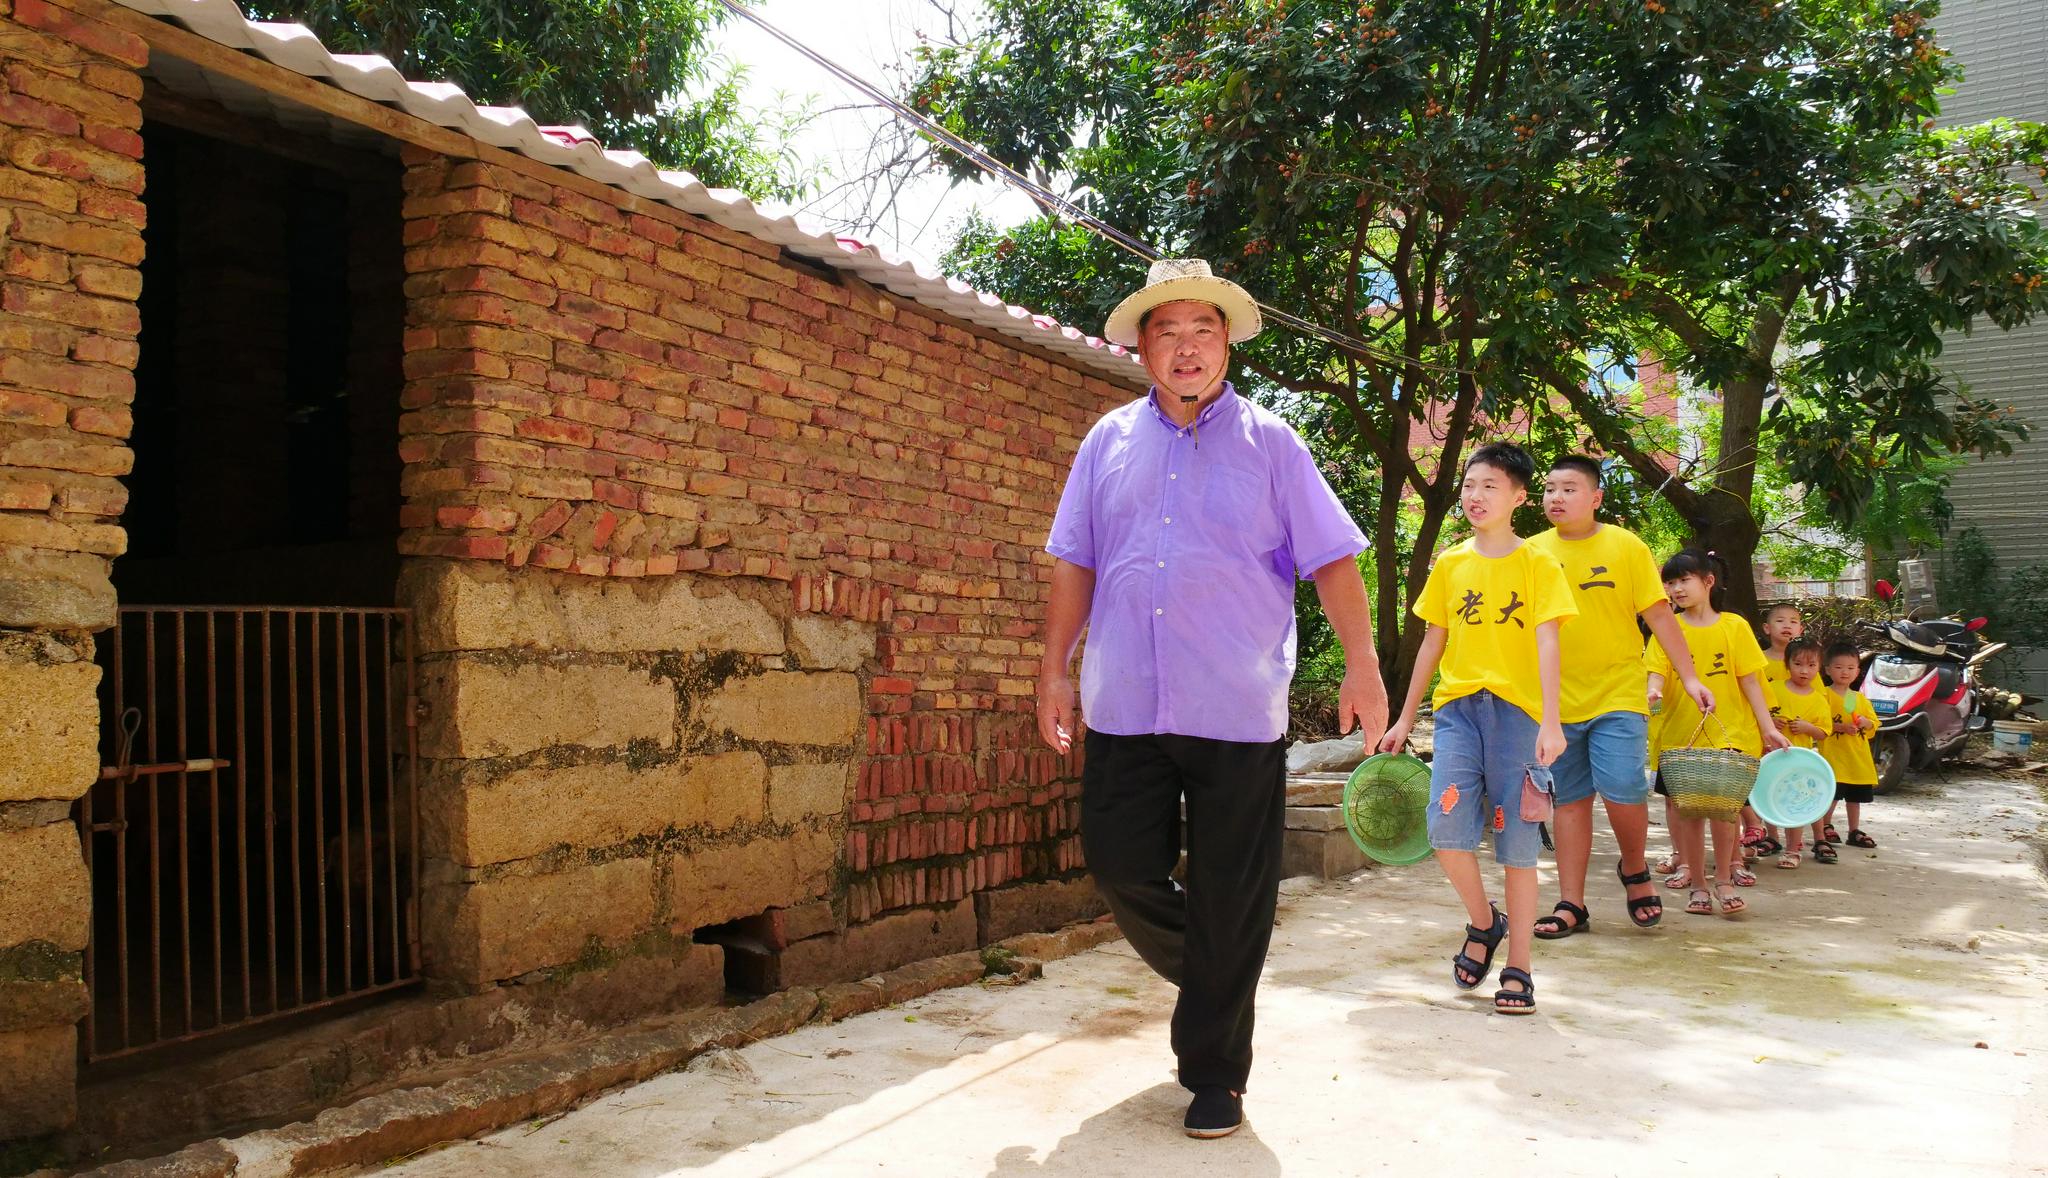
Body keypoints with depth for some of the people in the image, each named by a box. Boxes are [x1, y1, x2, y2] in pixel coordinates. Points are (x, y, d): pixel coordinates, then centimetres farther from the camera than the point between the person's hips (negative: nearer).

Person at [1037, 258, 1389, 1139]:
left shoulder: (1268, 443, 4)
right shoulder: (1109, 441, 11)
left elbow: (1330, 557, 1)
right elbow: (1075, 563, 13)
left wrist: (1361, 661, -9)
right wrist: (1053, 669, 10)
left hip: (1238, 711, -2)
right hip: (1124, 706, 3)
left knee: (1229, 902, 3)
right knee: (1120, 868, 5)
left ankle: (1213, 1073, 18)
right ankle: (1205, 979, 35)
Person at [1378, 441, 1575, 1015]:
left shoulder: (1538, 565, 1)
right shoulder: (1449, 564, 11)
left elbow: (1546, 643, -7)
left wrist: (1551, 722, -18)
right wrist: (1405, 718, 14)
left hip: (1518, 710, -2)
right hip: (1458, 705, 3)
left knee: (1518, 843, -1)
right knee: (1447, 825, -14)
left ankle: (1518, 969, 9)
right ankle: (1484, 922, 13)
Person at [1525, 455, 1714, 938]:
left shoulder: (1626, 546, 0)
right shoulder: (1533, 552, 5)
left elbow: (1659, 615, 1)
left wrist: (1689, 677, -3)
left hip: (1618, 695, -2)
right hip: (1557, 700, 2)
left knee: (1622, 788, -14)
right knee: (1571, 800, 6)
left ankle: (1634, 869, 15)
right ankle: (1571, 905, 13)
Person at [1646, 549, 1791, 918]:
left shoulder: (1734, 626, 3)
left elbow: (1749, 682, 4)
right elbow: (1658, 672, -5)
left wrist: (1769, 728, -2)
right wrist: (1653, 692, -28)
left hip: (1728, 735, -1)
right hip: (1679, 736, 1)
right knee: (1687, 809, 4)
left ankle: (1724, 881, 9)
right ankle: (1697, 884, 15)